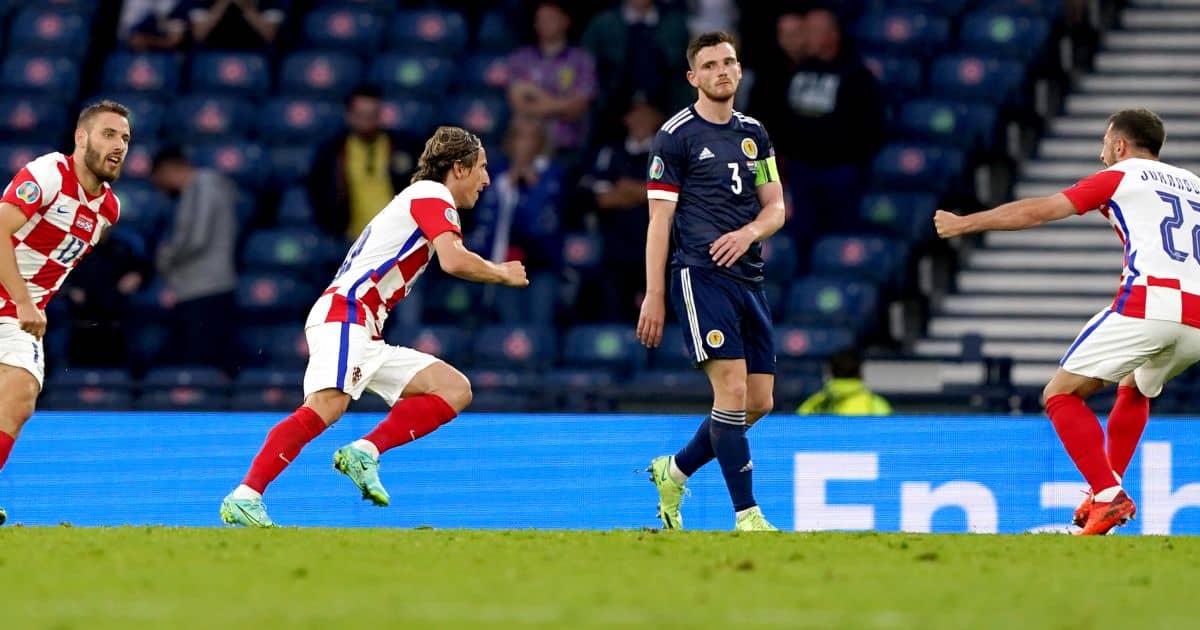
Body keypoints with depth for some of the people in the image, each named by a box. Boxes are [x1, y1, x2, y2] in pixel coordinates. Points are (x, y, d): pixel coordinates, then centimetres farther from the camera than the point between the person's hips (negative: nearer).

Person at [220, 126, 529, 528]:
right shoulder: (432, 194, -1)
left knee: (455, 390, 1)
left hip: (367, 336, 10)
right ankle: (245, 498, -38)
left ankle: (365, 452, -15)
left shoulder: (422, 200, 28)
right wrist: (502, 274, -1)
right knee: (328, 404, -31)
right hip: (343, 315, -10)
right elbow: (454, 261, -17)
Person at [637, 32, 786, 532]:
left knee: (759, 401, 5)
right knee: (732, 390, -16)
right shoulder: (677, 135, -2)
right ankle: (747, 516, -13)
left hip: (748, 278, 7)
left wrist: (750, 232, -7)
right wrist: (654, 296, -9)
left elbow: (775, 207, 16)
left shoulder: (753, 134, 16)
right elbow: (660, 220, -4)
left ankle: (673, 472, 25)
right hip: (700, 276, -7)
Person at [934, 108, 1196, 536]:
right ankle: (1106, 494, 23)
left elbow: (1037, 211, 13)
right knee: (1134, 391, 34)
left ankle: (1108, 495, -15)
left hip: (1147, 303, -6)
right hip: (1195, 320, 6)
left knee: (1061, 395, 2)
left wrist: (964, 224, 21)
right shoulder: (1190, 183, 27)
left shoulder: (1119, 177, 12)